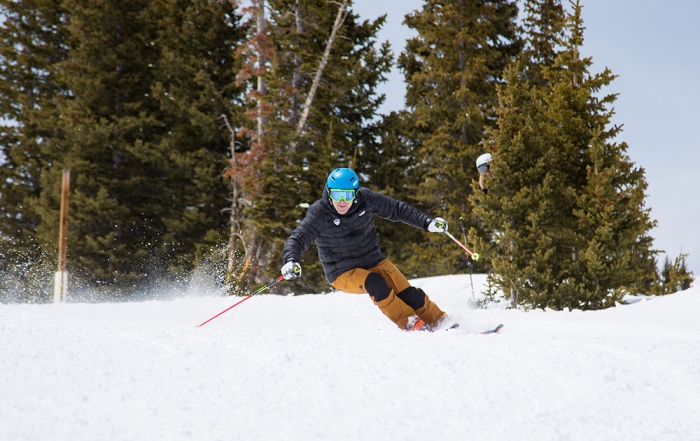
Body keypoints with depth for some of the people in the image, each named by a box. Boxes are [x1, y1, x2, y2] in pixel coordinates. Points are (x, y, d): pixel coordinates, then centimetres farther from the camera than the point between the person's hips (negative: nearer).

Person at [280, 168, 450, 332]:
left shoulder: (365, 199, -10)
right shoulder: (320, 214, -18)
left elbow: (397, 209, 1)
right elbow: (297, 239, -22)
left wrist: (428, 222, -2)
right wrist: (291, 261, -42)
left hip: (374, 261, 3)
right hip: (343, 273, -3)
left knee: (407, 293, -12)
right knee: (374, 282, -32)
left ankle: (440, 321, 8)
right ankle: (409, 323, -19)